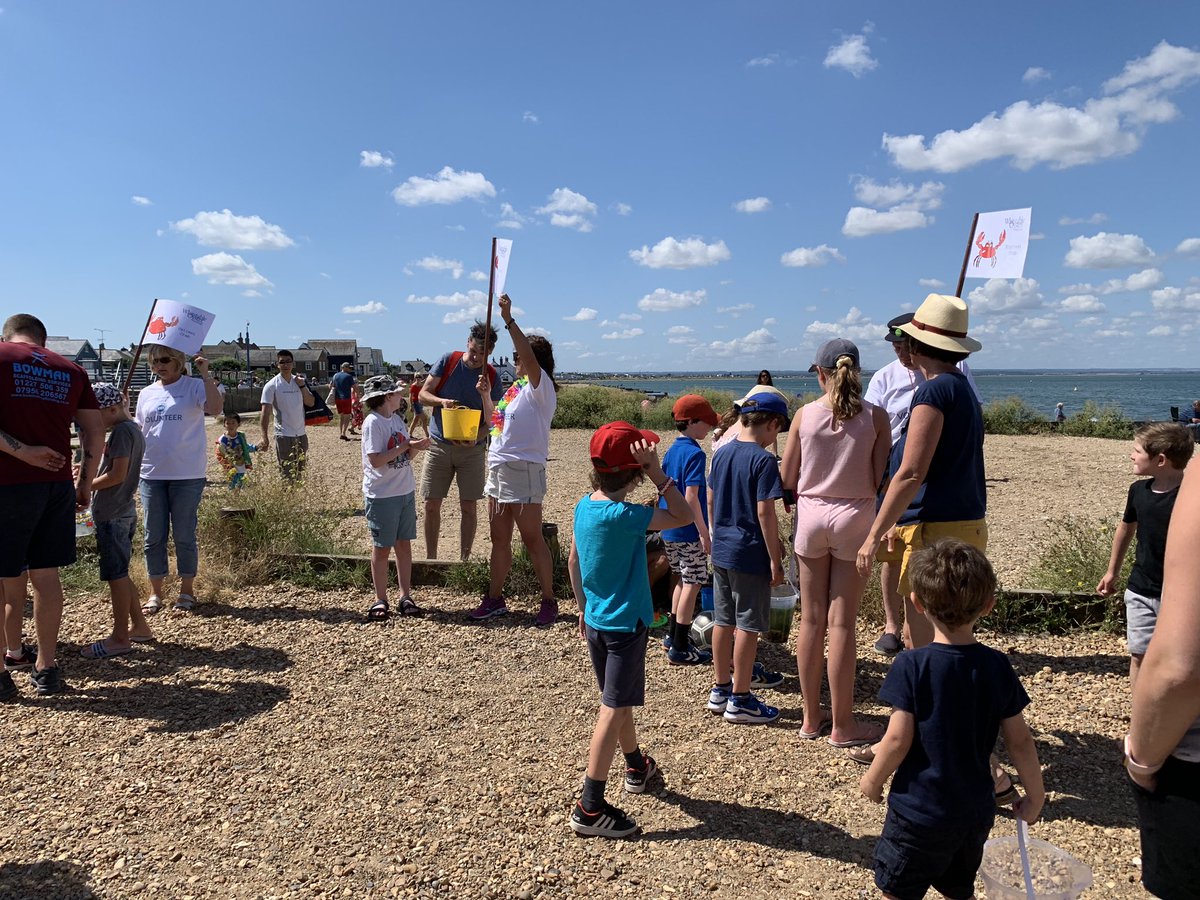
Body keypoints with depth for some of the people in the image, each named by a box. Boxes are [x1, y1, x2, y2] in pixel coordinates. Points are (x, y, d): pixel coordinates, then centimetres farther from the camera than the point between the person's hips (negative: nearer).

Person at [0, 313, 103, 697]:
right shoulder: (71, 370, 12)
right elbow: (95, 432, 9)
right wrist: (85, 482, 15)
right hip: (58, 483, 4)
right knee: (46, 575, 11)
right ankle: (46, 668, 19)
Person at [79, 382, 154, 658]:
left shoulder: (121, 431, -16)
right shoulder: (133, 428, 13)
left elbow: (118, 474, -21)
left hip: (112, 515, -10)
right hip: (124, 511, 10)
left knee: (116, 574, -2)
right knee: (119, 573, 17)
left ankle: (120, 638, 6)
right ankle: (139, 626, 24)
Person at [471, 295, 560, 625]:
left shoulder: (540, 387, -9)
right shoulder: (515, 388, 17)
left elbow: (530, 358, -30)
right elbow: (493, 422, 29)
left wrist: (509, 320, -32)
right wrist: (485, 395, 17)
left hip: (524, 469, -9)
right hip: (498, 469, 9)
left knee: (532, 538, -3)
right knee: (499, 539, 14)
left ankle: (548, 600, 8)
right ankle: (495, 598, 23)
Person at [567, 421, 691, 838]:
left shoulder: (584, 506, 0)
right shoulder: (624, 515, -24)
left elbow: (573, 561, 10)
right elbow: (683, 516, -19)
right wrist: (657, 473, -20)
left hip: (596, 622, 8)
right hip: (625, 625, -8)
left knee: (619, 702, 24)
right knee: (613, 711, -2)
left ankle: (637, 767, 46)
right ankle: (590, 808, 1)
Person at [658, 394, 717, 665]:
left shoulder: (671, 451, 9)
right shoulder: (695, 453, -17)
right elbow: (691, 497, -23)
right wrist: (705, 534, -19)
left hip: (669, 531, 9)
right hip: (689, 532, -9)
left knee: (682, 580, 21)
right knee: (692, 585, 0)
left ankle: (673, 635, 31)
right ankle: (680, 649, 6)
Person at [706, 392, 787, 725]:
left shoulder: (721, 454, 7)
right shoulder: (763, 460, -15)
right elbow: (765, 513, -18)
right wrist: (775, 559, -13)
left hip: (721, 551, 8)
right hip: (750, 556, -7)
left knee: (723, 621, 15)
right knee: (748, 626, 3)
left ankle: (720, 690, 27)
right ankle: (739, 700, 12)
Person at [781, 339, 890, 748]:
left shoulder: (805, 414, -3)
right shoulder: (875, 416, -7)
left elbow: (787, 480, 1)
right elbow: (880, 480, -7)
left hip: (811, 516, 2)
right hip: (854, 518, -1)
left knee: (812, 619, 11)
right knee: (841, 623, 4)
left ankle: (811, 718, 22)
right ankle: (842, 726, 14)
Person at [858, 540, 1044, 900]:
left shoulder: (911, 666, -20)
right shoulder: (997, 666, -7)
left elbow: (898, 741, -19)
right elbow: (1020, 740, 0)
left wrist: (872, 780, -2)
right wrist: (1035, 795, 14)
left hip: (919, 812, -5)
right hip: (976, 812, 5)